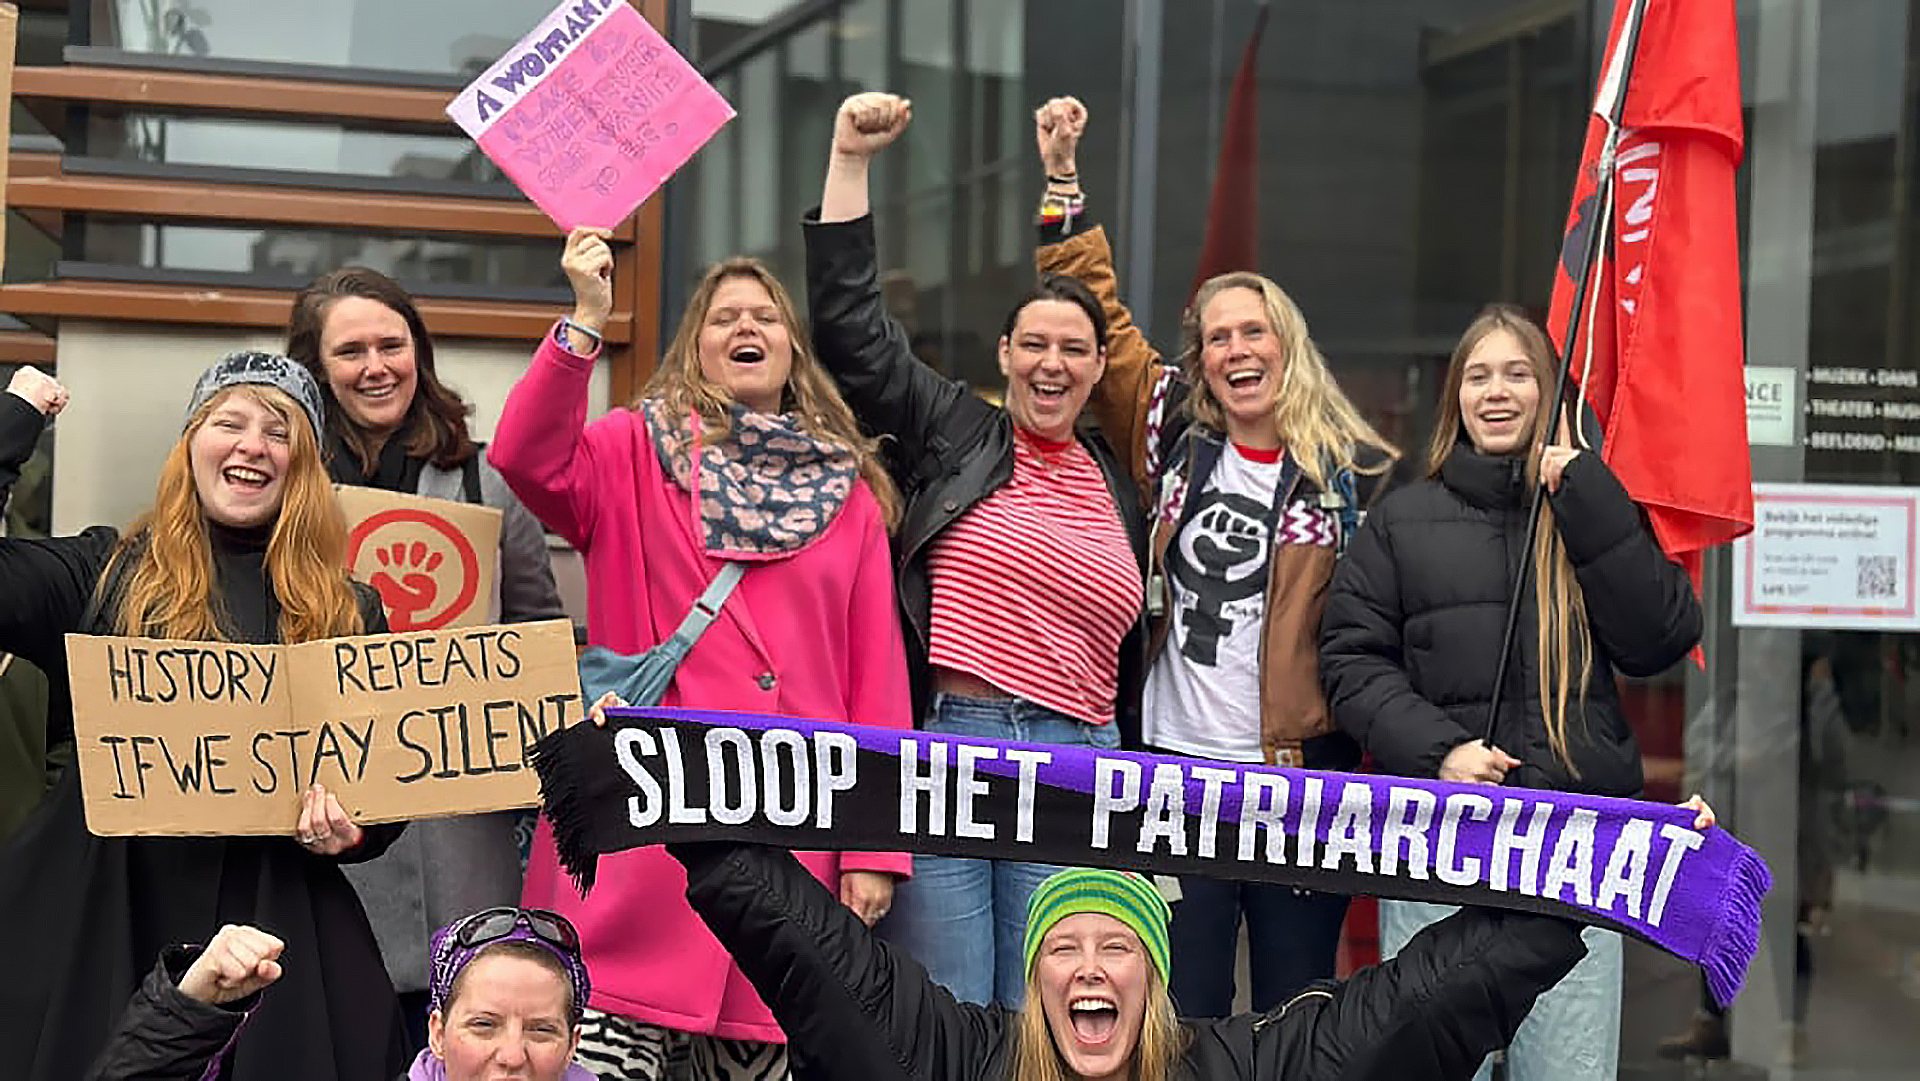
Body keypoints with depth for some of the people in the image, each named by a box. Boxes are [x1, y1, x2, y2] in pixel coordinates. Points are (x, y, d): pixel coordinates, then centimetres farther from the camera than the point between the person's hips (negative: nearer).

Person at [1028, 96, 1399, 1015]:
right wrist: (1062, 179, 10)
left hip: (1303, 776, -2)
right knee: (1179, 1015, 6)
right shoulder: (1173, 440, 6)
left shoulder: (1358, 474, -1)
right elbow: (1097, 317, 12)